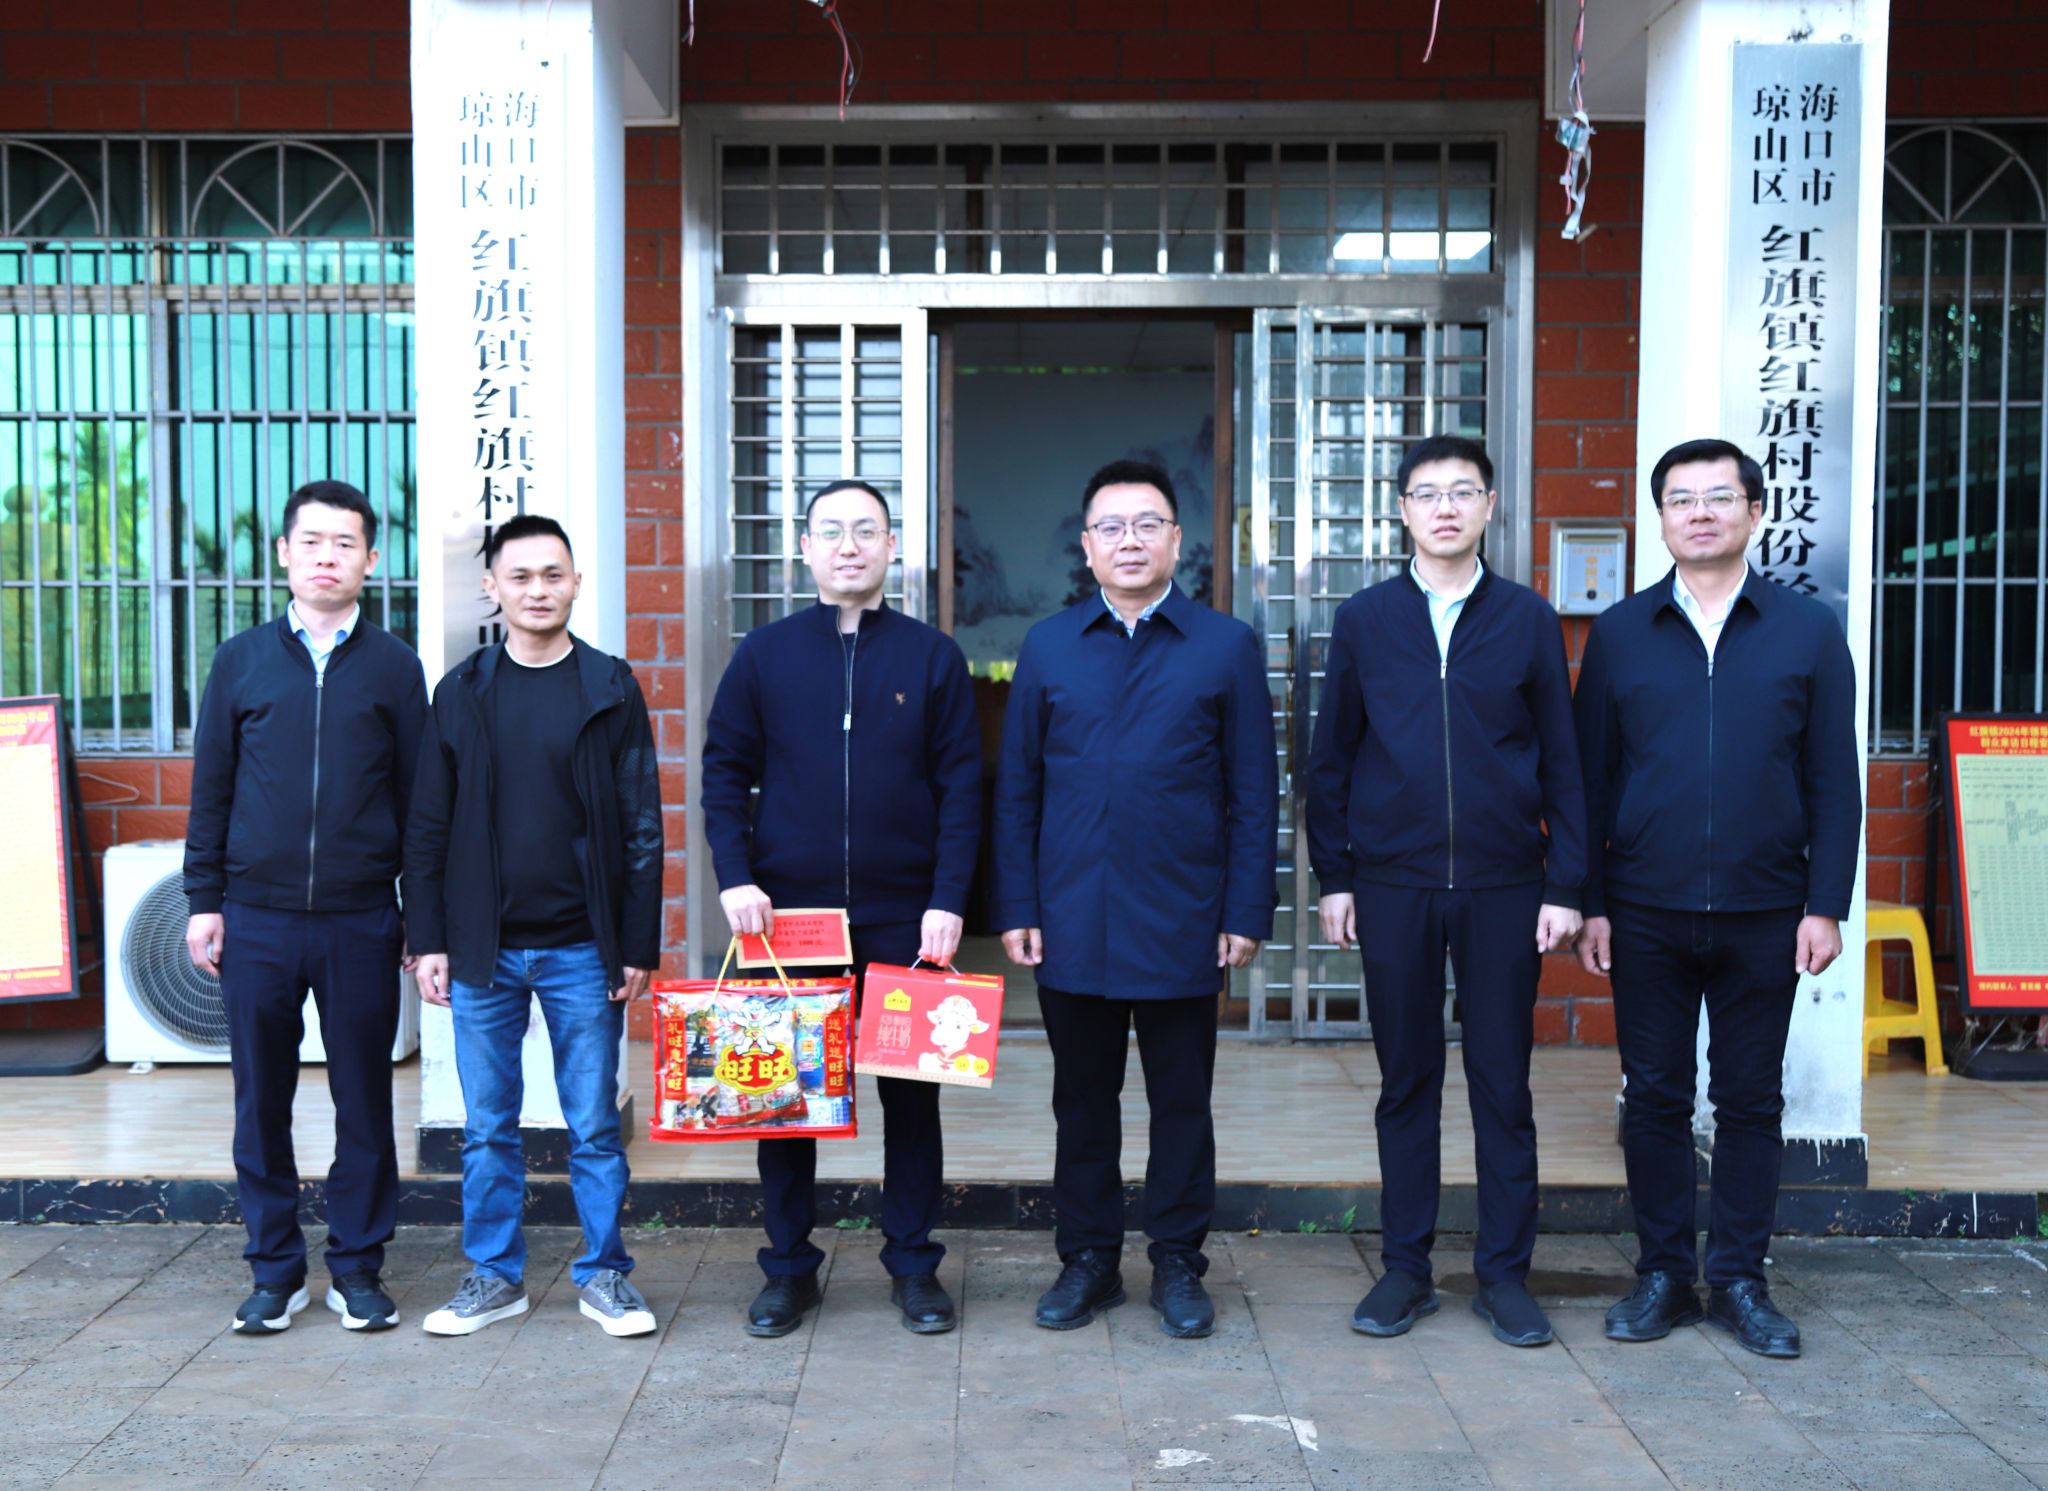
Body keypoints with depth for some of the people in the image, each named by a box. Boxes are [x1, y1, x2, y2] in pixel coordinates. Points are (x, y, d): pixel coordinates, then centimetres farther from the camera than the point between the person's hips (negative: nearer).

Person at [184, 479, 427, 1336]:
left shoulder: (392, 665, 5)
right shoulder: (241, 660, 7)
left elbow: (416, 796, 5)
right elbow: (211, 789, 9)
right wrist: (204, 899, 4)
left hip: (361, 919, -1)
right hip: (257, 918, 1)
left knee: (364, 1101, 5)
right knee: (262, 1099, 7)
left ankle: (358, 1266, 18)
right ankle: (275, 1268, 19)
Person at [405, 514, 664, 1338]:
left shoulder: (610, 688, 1)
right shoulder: (461, 690, 5)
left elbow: (641, 826, 1)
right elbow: (428, 827, 7)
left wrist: (639, 946, -3)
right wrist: (429, 941, 2)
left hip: (582, 948, -1)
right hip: (483, 951, 2)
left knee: (595, 1127, 5)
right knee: (488, 1128, 9)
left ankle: (603, 1275, 18)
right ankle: (494, 1276, 22)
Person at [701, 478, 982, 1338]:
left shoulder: (933, 657, 4)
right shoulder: (765, 655, 5)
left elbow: (961, 786, 1)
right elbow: (725, 773, 5)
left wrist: (948, 900, -7)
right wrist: (735, 879, -8)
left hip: (903, 918, 0)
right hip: (787, 912, 0)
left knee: (910, 1091, 7)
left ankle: (913, 1266, 19)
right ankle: (789, 1268, 19)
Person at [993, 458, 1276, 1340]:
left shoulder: (1227, 648, 2)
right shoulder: (1047, 648, 7)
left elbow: (1252, 795, 2)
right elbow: (1017, 789, 7)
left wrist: (1247, 913, -4)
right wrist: (1016, 908, 1)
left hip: (1181, 923, -1)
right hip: (1073, 924, 2)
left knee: (1182, 1101, 8)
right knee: (1083, 1099, 11)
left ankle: (1178, 1263, 22)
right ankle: (1087, 1259, 24)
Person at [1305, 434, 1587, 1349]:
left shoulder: (1527, 620, 4)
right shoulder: (1364, 620, 5)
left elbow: (1562, 760, 4)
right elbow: (1330, 759, 7)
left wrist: (1565, 885, -1)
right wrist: (1333, 877, 2)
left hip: (1504, 887, 0)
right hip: (1393, 886, 0)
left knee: (1502, 1082, 5)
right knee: (1406, 1079, 8)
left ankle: (1504, 1273, 17)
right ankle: (1405, 1269, 18)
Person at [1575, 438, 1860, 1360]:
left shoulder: (1808, 631, 3)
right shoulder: (1620, 634, 5)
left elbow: (1834, 782, 3)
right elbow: (1589, 778, 5)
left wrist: (1825, 905, -4)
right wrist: (1590, 903, 0)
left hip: (1764, 913, 0)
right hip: (1646, 912, 1)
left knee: (1750, 1099, 8)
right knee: (1655, 1094, 7)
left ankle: (1739, 1279, 20)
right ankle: (1663, 1273, 20)